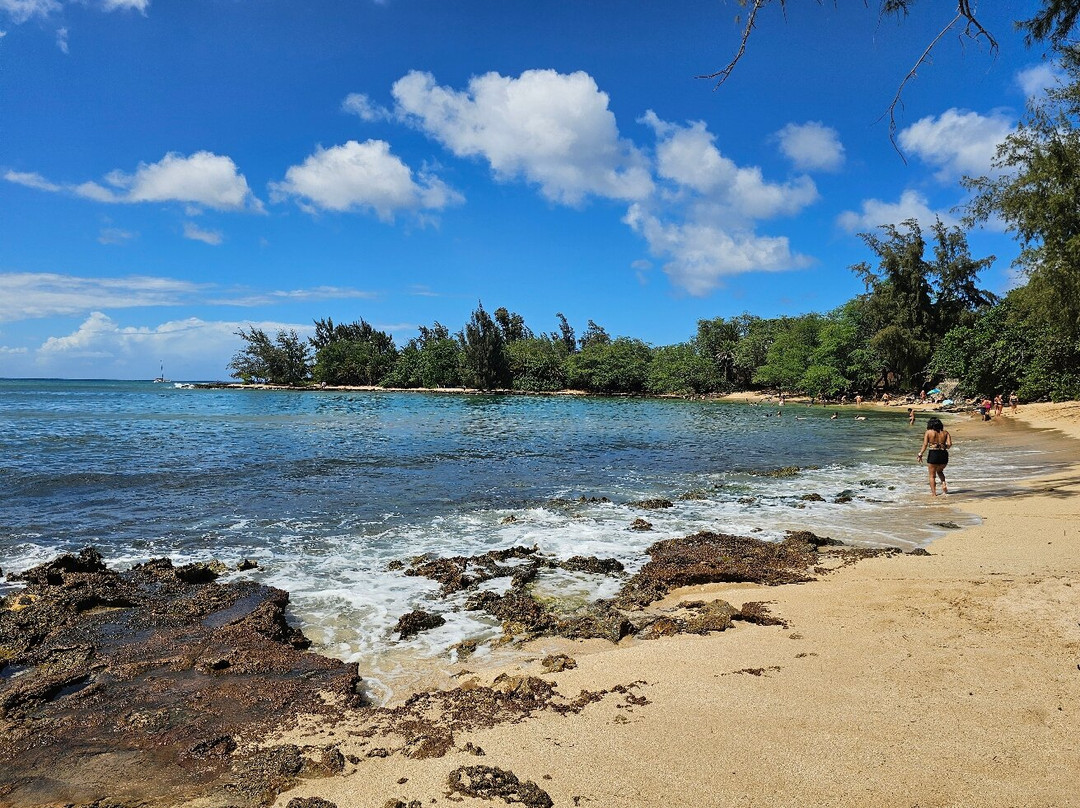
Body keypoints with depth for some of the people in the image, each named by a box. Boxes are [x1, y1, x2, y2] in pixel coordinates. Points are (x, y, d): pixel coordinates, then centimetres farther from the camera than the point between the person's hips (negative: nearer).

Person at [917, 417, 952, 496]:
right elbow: (949, 444, -2)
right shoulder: (945, 432, 6)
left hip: (933, 454, -3)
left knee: (932, 475, 10)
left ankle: (934, 493, 7)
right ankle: (944, 484, 8)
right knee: (940, 471, 30)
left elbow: (925, 445, -9)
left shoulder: (928, 432, -1)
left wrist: (920, 454, -4)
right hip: (944, 454, 3)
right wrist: (944, 446, 19)